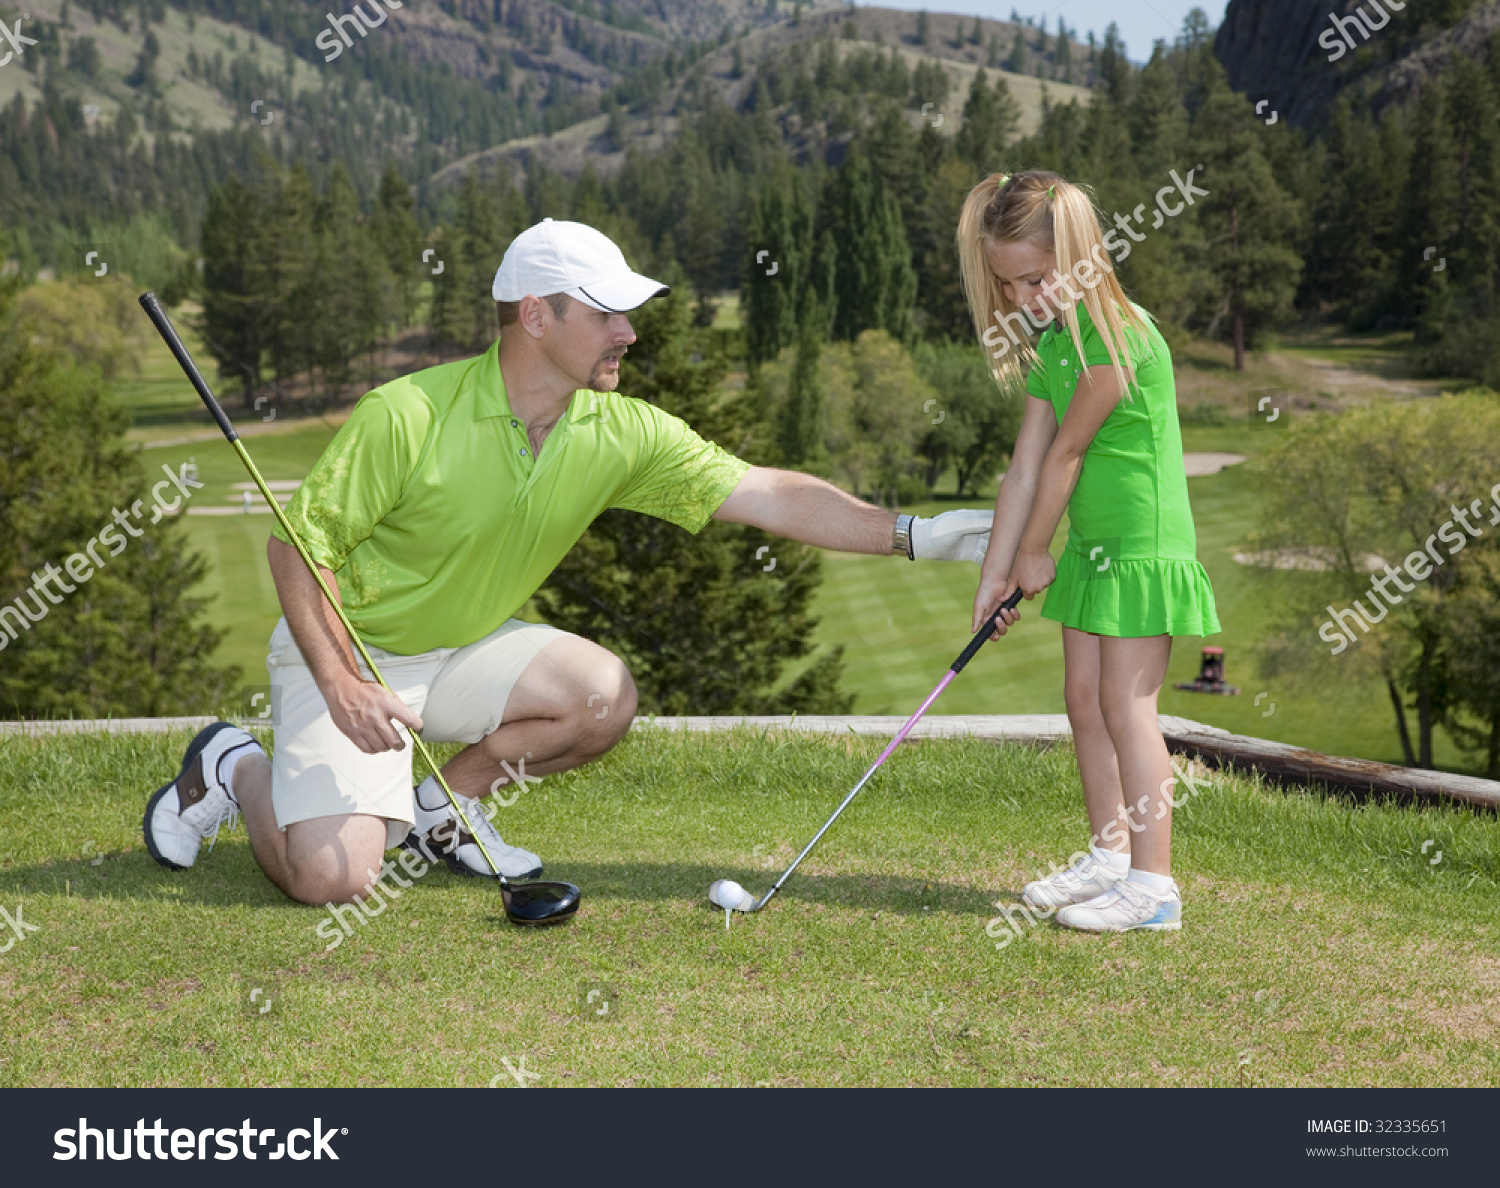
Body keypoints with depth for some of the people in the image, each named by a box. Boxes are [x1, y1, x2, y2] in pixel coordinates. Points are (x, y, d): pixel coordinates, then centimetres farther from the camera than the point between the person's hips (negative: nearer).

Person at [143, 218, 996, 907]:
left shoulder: (621, 434, -10)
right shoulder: (407, 416, -24)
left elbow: (768, 494, -12)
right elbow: (297, 542, -18)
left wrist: (911, 534, -21)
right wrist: (342, 686, -26)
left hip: (467, 648, 5)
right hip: (344, 645, -5)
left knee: (606, 694, -20)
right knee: (331, 878, -21)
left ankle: (442, 807, 5)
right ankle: (235, 769, 13)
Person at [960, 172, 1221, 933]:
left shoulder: (1118, 335, -19)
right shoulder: (1049, 342, 9)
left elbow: (1066, 451, -13)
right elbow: (1024, 468, 9)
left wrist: (1034, 554, -4)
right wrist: (994, 575, 8)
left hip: (1143, 543, -9)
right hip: (1090, 545, 9)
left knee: (1126, 704, -8)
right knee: (1084, 699, 12)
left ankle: (1153, 882, -3)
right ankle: (1109, 856, 25)